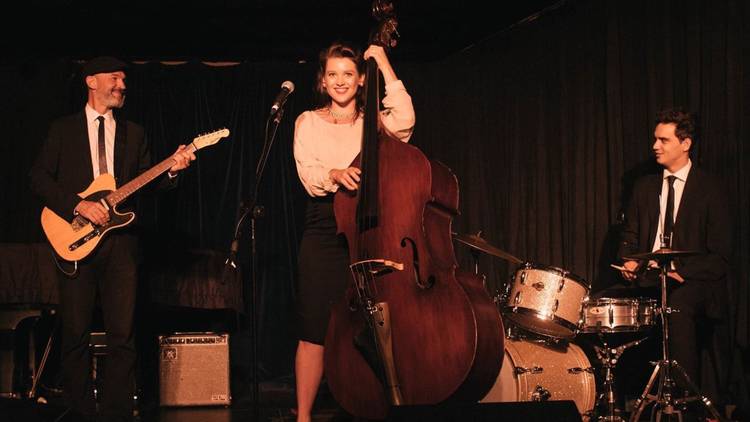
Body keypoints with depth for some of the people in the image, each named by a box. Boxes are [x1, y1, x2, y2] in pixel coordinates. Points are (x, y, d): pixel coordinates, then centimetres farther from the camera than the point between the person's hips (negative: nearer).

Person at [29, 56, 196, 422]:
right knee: (75, 332, 1)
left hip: (119, 240, 2)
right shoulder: (63, 129, 8)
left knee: (122, 334, -3)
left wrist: (171, 170, -9)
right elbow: (39, 177, 0)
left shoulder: (133, 133, 16)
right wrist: (78, 205, -12)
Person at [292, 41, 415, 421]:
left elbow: (404, 120, -13)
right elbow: (309, 178, -3)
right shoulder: (309, 122, 9)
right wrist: (333, 174, -26)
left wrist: (384, 64, -7)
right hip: (325, 234, 0)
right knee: (315, 330, -4)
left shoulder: (374, 121, 10)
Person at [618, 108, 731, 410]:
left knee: (678, 305, -35)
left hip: (691, 280, -5)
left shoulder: (709, 188, 0)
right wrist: (629, 261, -4)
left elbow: (720, 252, -4)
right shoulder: (645, 186, 15)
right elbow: (630, 234, 19)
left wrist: (682, 272, -18)